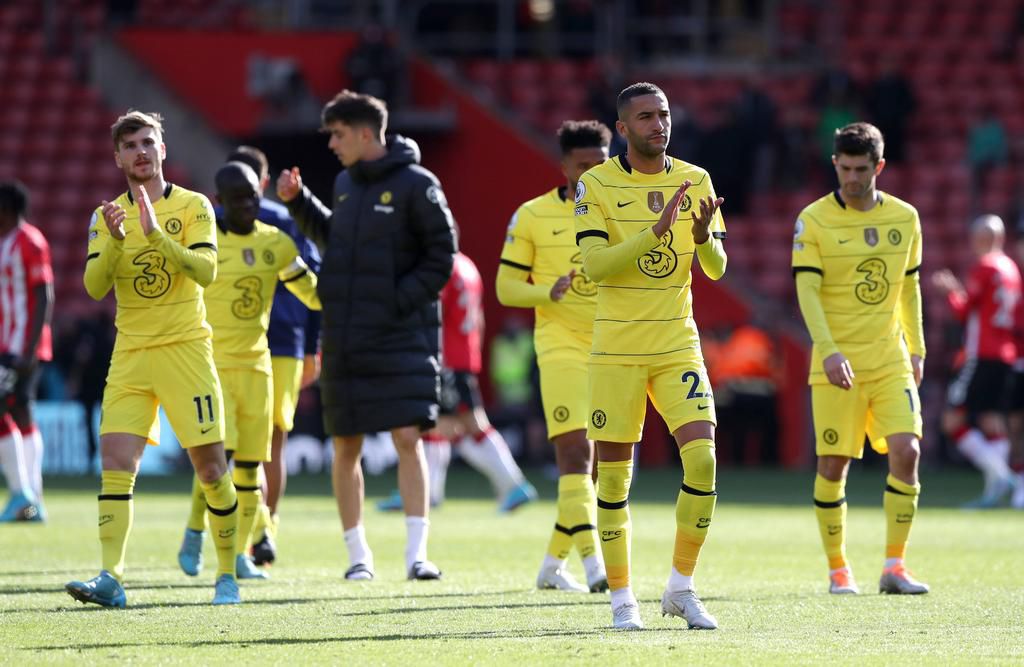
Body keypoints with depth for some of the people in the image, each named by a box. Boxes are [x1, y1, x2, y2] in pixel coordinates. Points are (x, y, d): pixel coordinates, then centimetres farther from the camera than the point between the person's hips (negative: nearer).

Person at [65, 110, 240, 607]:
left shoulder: (193, 206, 0)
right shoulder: (107, 216, 9)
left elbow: (206, 270, -14)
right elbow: (94, 287, -3)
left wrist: (155, 234, -25)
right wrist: (115, 240, -20)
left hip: (186, 350, -2)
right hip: (130, 356, 2)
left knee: (210, 467, -1)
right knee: (115, 463, -12)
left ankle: (228, 575, 13)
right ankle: (111, 579, -18)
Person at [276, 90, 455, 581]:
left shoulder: (415, 185, -8)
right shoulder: (346, 184, 11)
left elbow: (441, 257, -8)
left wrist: (399, 302, -15)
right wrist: (298, 203, 15)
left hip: (402, 337, -6)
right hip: (344, 339, 6)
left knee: (408, 439, -13)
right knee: (345, 448, 6)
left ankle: (416, 552, -12)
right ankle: (358, 554, 16)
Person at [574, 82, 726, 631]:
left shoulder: (695, 181, 5)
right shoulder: (596, 185, -5)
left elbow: (716, 269, 4)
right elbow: (594, 266, -15)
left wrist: (703, 237, -18)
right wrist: (655, 231, -25)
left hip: (678, 346, 2)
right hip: (616, 351, -2)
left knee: (702, 459, -12)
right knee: (614, 476, 1)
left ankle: (681, 587, 2)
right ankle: (622, 598, 13)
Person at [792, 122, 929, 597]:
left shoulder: (905, 218, 8)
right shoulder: (814, 220, -5)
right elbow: (807, 290, -12)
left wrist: (916, 349, 16)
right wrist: (828, 351, -24)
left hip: (891, 361, 3)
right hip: (837, 363, -3)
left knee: (906, 452, -11)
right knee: (833, 467, -2)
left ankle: (894, 567, -4)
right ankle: (837, 570, 11)